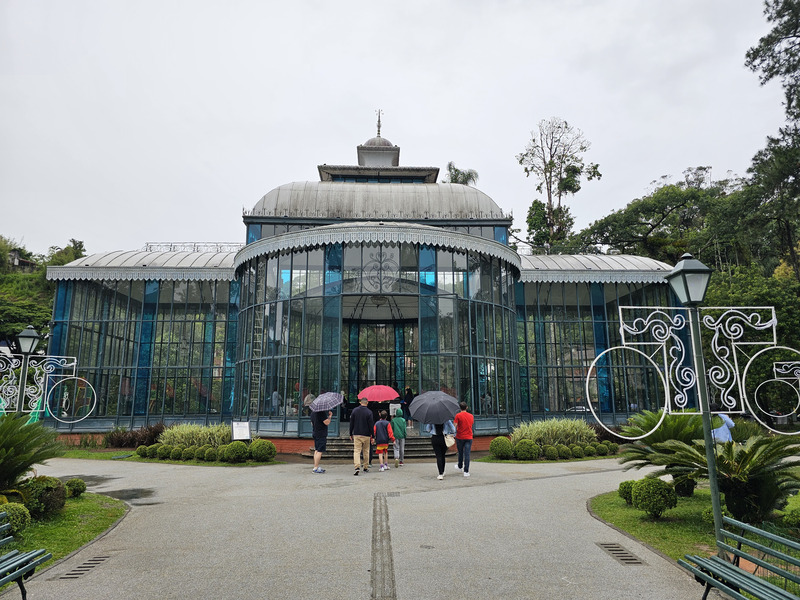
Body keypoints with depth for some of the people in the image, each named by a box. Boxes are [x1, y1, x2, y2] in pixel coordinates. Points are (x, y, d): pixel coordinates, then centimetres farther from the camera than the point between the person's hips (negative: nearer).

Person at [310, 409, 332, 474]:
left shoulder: (312, 413, 11)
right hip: (321, 435, -9)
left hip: (315, 434, 9)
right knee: (320, 451, -7)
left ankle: (316, 466, 18)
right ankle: (315, 468, -7)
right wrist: (330, 416, -4)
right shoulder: (321, 413, -17)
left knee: (316, 450, 14)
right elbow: (327, 422, -18)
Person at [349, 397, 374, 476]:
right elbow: (371, 425, -7)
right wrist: (372, 436, -1)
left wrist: (351, 434, 12)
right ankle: (366, 468, 17)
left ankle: (357, 467, -19)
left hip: (356, 434, 1)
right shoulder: (369, 412, -6)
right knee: (366, 451, 11)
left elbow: (351, 423, 5)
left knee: (356, 450, -3)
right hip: (366, 435, -1)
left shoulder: (354, 410, 2)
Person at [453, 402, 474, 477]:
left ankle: (460, 467, 38)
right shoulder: (471, 416, 6)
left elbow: (454, 426, -15)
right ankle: (466, 471, -7)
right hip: (469, 437, 2)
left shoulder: (458, 415, -8)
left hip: (460, 437, -1)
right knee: (467, 454, -2)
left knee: (460, 453, 18)